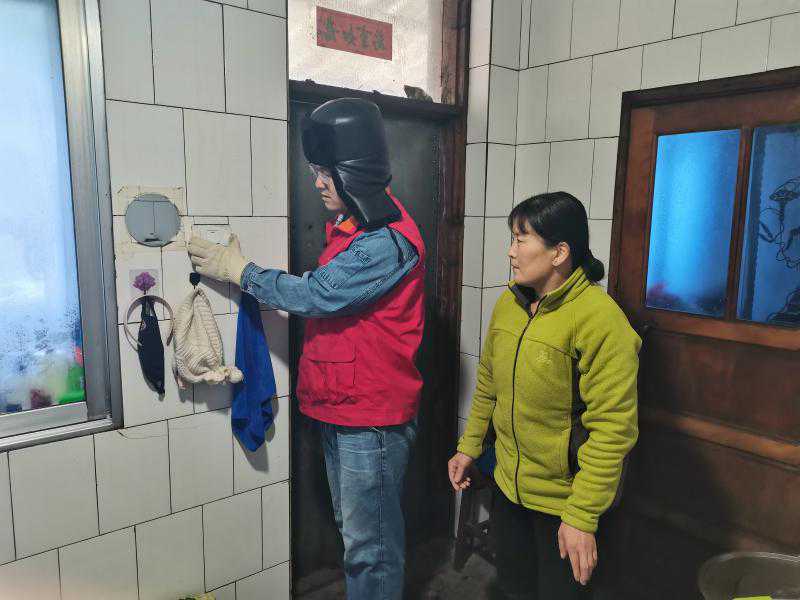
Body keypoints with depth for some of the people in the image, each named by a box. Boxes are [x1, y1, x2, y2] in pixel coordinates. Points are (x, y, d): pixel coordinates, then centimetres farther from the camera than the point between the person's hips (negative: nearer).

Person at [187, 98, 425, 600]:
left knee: (369, 542, 6)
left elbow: (316, 294, -21)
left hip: (372, 415, -9)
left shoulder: (388, 241, -21)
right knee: (353, 527, 23)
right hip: (339, 408, 9)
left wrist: (239, 270, -10)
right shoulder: (350, 225, 11)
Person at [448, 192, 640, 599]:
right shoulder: (508, 302, -1)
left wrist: (582, 517, -22)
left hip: (562, 500, -6)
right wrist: (469, 446, 12)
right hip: (508, 486, 6)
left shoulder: (600, 319, -24)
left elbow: (611, 429, -24)